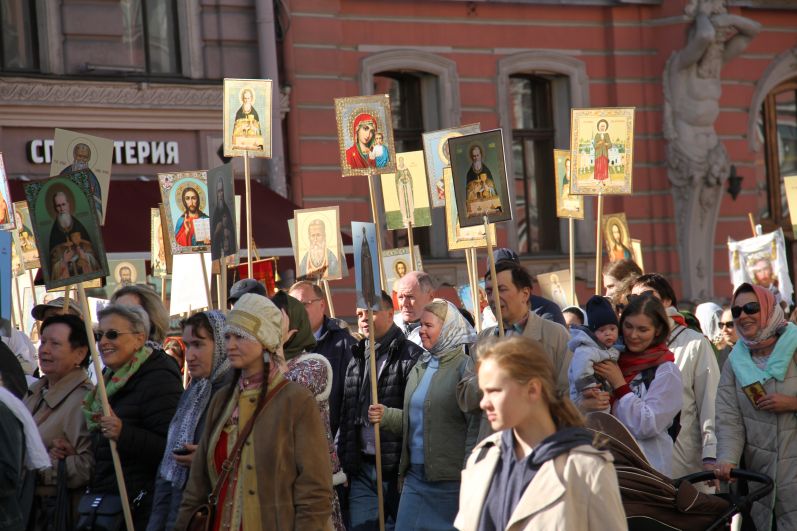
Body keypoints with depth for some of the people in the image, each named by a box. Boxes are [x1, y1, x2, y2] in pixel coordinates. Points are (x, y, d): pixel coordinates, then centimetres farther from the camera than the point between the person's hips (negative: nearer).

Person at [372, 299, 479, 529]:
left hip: (450, 478, -7)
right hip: (416, 474, 7)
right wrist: (386, 415, 2)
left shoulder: (465, 366, -9)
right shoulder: (420, 367, 13)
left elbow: (476, 426, -14)